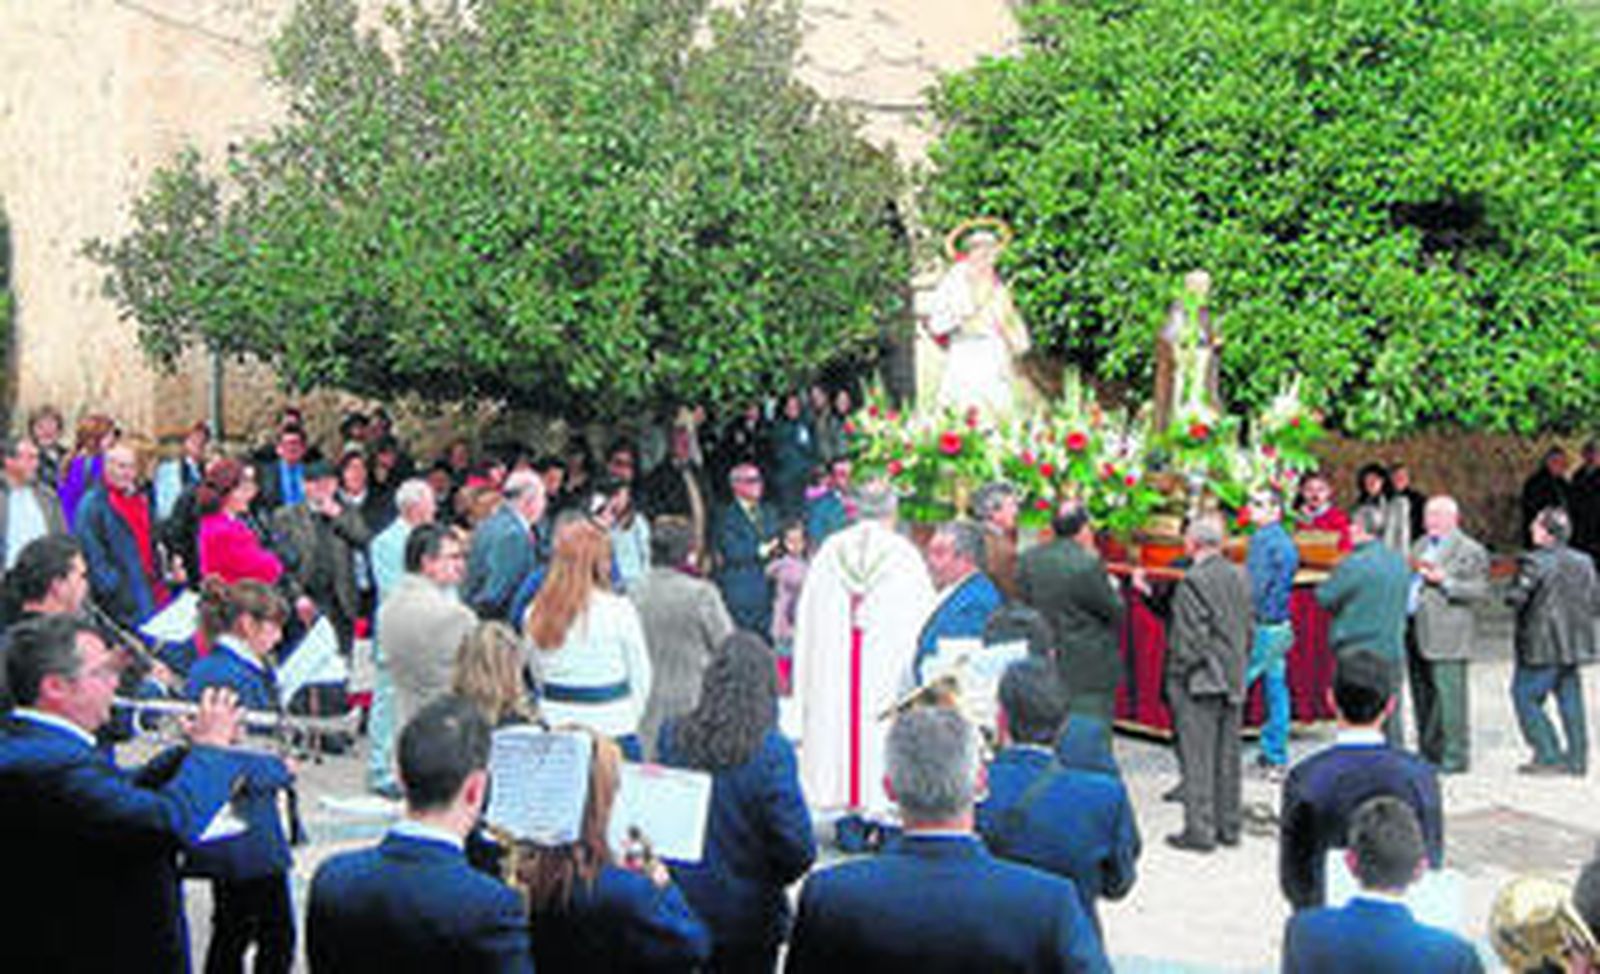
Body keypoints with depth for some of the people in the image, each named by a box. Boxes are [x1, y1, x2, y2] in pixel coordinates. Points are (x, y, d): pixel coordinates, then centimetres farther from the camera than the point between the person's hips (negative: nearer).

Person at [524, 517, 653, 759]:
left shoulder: (535, 614, -3)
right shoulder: (619, 611, -12)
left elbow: (537, 673, 8)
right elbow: (640, 674, -4)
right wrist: (630, 718, 9)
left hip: (555, 729, 3)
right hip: (612, 729, -3)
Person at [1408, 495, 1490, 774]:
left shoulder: (1471, 551, -3)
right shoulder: (1421, 546, 22)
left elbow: (1480, 590, -10)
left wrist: (1445, 581, -18)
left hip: (1447, 635, -8)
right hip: (1416, 633, 8)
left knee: (1448, 695, -8)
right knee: (1422, 696, 11)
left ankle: (1455, 756, -3)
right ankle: (1428, 753, 19)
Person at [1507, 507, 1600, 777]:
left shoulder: (1535, 562, -14)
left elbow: (1516, 597, -19)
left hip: (1542, 650, -7)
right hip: (1575, 644, 7)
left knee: (1525, 697, 3)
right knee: (1570, 699, 12)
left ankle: (1548, 755, -1)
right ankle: (1577, 759, 15)